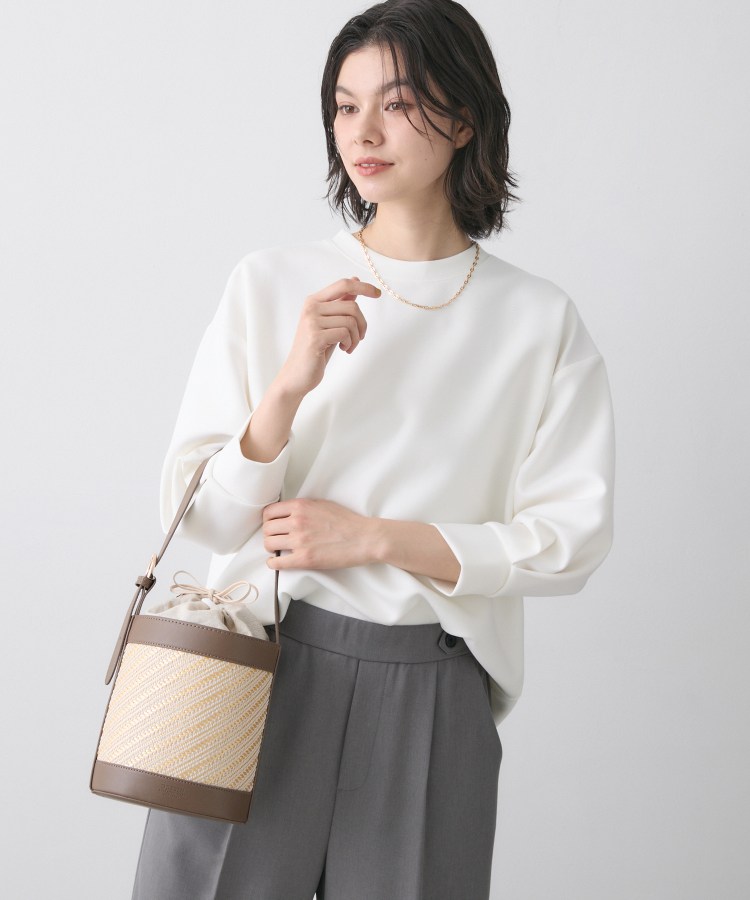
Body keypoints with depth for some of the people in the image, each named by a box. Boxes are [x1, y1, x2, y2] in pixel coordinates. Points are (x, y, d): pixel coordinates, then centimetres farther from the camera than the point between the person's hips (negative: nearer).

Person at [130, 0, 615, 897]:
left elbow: (570, 539, -3)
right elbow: (200, 515, -2)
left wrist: (375, 538, -11)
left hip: (430, 695, 0)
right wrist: (291, 383, -19)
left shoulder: (539, 321, 0)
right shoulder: (270, 284, 0)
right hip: (265, 664, 0)